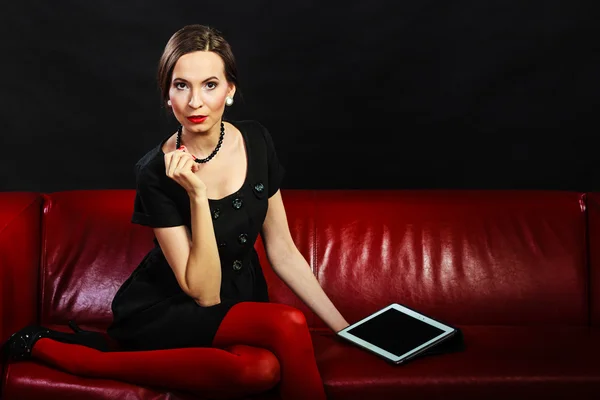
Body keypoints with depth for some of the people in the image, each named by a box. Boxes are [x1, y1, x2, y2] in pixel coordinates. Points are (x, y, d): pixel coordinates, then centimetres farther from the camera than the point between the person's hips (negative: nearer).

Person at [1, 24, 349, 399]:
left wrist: (343, 327, -2)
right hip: (162, 311, -3)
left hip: (241, 305, 3)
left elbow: (282, 251, 2)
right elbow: (204, 294, -19)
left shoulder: (256, 142, -5)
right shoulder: (156, 172, -18)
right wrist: (197, 193, -28)